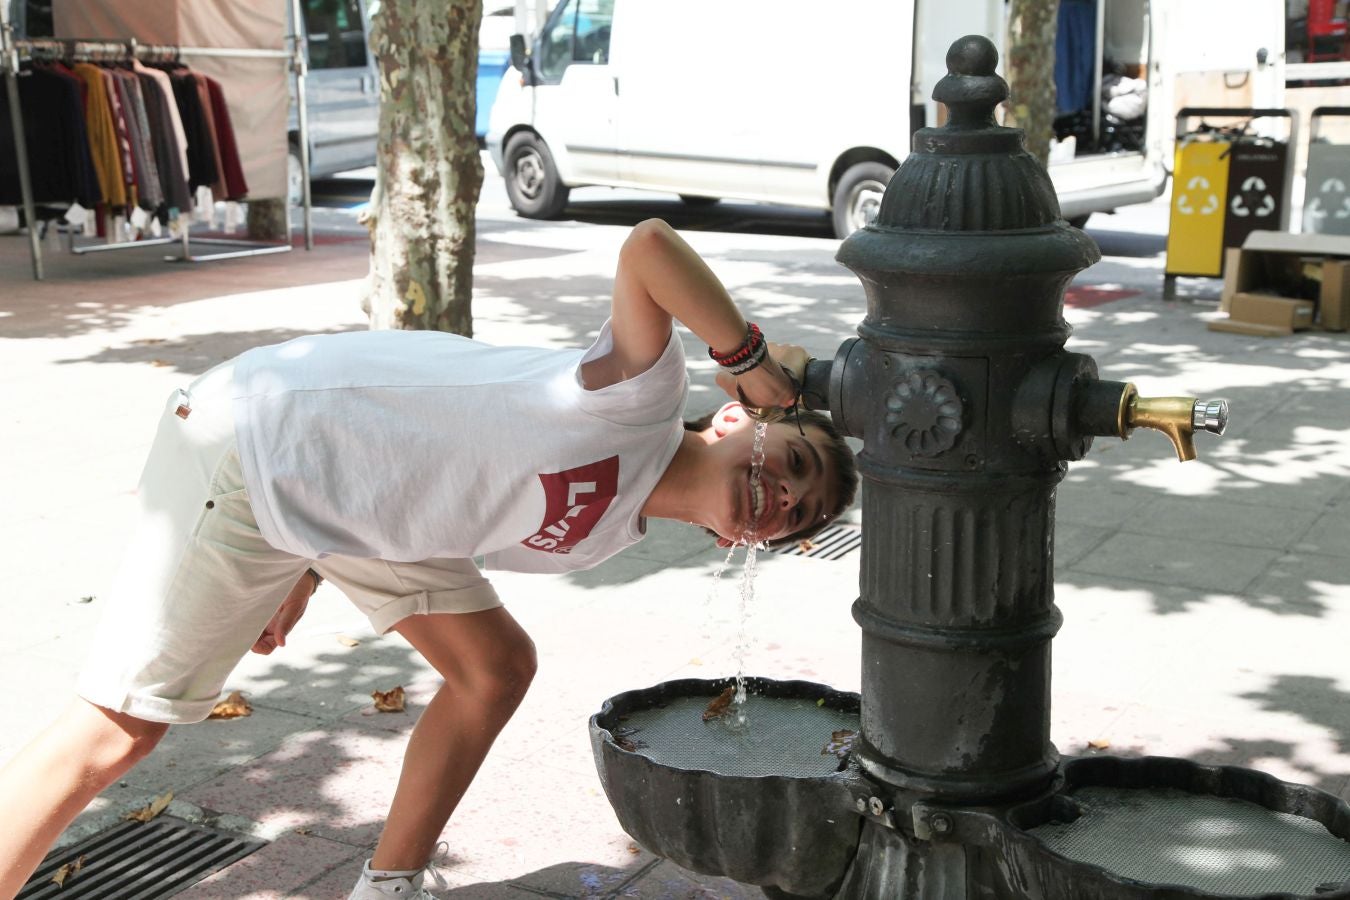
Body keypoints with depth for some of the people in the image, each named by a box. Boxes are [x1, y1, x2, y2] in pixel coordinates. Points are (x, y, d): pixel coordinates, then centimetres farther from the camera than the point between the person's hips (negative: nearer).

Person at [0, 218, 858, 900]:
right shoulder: (648, 393, -18)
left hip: (346, 510, 9)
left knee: (497, 667, 10)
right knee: (120, 731, -10)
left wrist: (307, 570, 15)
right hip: (257, 446, -9)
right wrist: (750, 358, -21)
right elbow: (648, 246, -33)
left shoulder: (606, 532, 8)